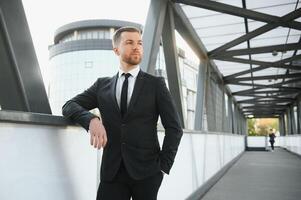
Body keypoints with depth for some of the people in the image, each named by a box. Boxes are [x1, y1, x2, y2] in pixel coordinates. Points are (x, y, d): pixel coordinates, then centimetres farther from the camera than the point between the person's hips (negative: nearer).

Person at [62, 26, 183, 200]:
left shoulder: (156, 84, 2)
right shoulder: (102, 85, 9)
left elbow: (174, 128, 1)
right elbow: (69, 106, 2)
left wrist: (164, 166, -5)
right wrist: (92, 120, -18)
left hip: (146, 171, -1)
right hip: (112, 171, 1)